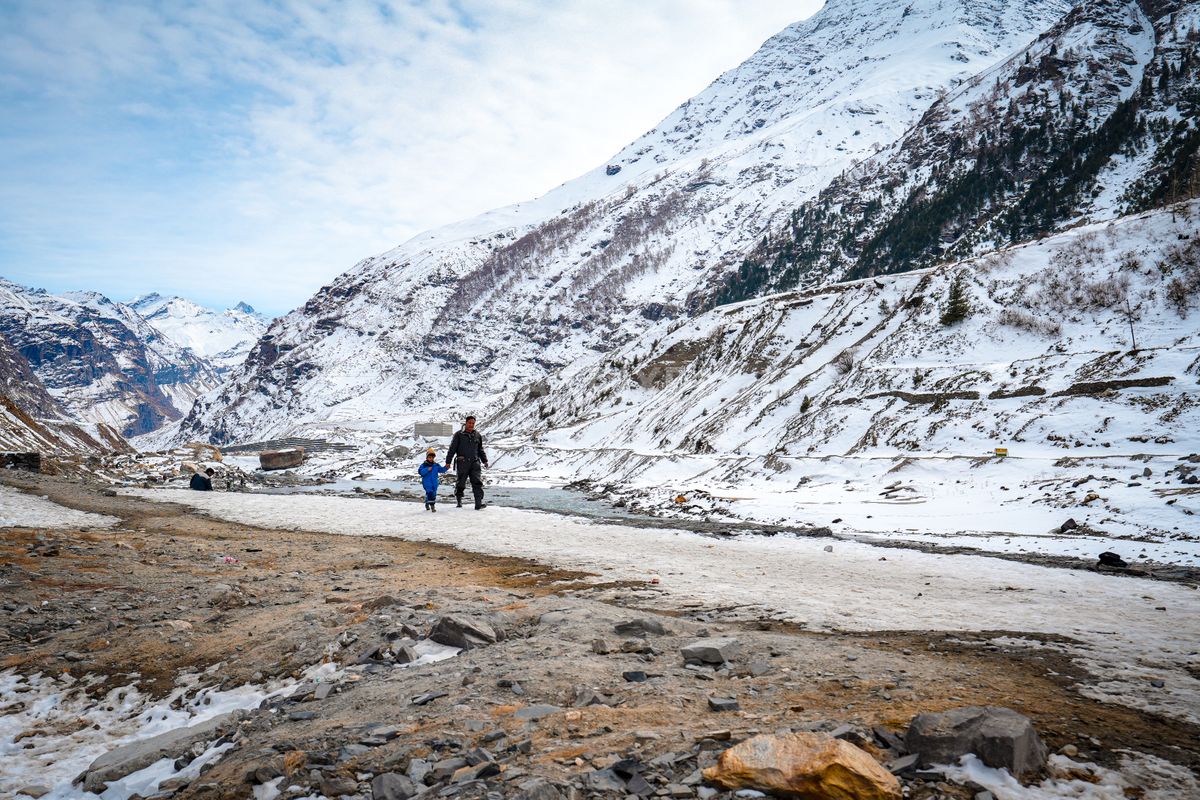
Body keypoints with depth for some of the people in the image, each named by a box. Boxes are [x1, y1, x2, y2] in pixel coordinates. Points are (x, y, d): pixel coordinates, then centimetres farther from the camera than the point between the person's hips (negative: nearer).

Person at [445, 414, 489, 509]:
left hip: (474, 463, 2)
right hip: (462, 463, -2)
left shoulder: (477, 435, 13)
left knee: (477, 482, -10)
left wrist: (484, 460, 19)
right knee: (460, 483, 4)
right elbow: (452, 449, 2)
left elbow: (480, 449, 24)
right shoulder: (459, 435, 2)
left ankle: (479, 503, -17)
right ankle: (459, 500, 25)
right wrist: (448, 462, -2)